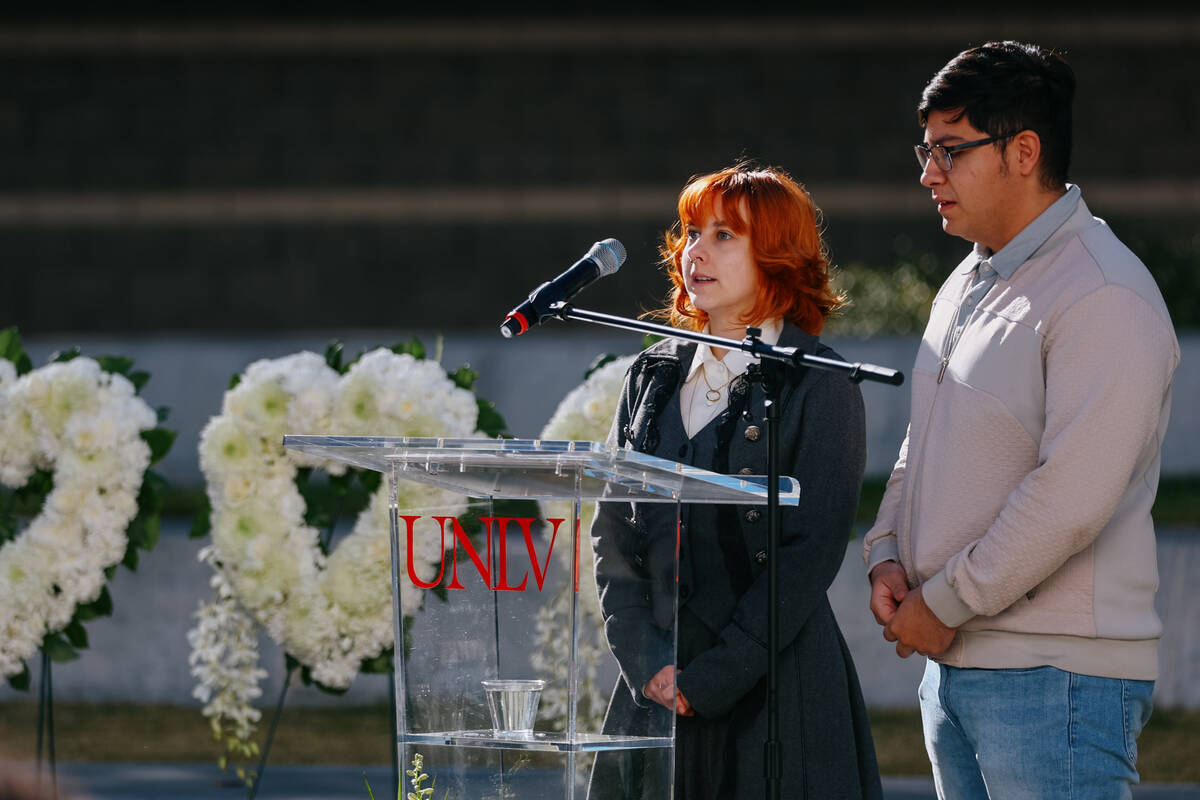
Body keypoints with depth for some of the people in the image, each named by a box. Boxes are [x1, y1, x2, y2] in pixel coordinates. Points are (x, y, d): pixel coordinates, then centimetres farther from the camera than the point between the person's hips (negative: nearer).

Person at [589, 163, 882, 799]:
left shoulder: (820, 386, -4)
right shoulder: (653, 377, 12)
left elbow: (809, 554, -10)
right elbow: (612, 532, 8)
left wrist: (709, 678, -14)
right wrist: (650, 666, -5)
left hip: (775, 692, -4)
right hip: (654, 693, 5)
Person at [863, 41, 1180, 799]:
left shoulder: (1107, 299, -14)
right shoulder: (969, 284, 16)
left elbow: (1069, 498, -20)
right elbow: (925, 445, 24)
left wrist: (946, 604, -15)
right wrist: (889, 556, 6)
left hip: (1056, 679, -9)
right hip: (954, 664, 9)